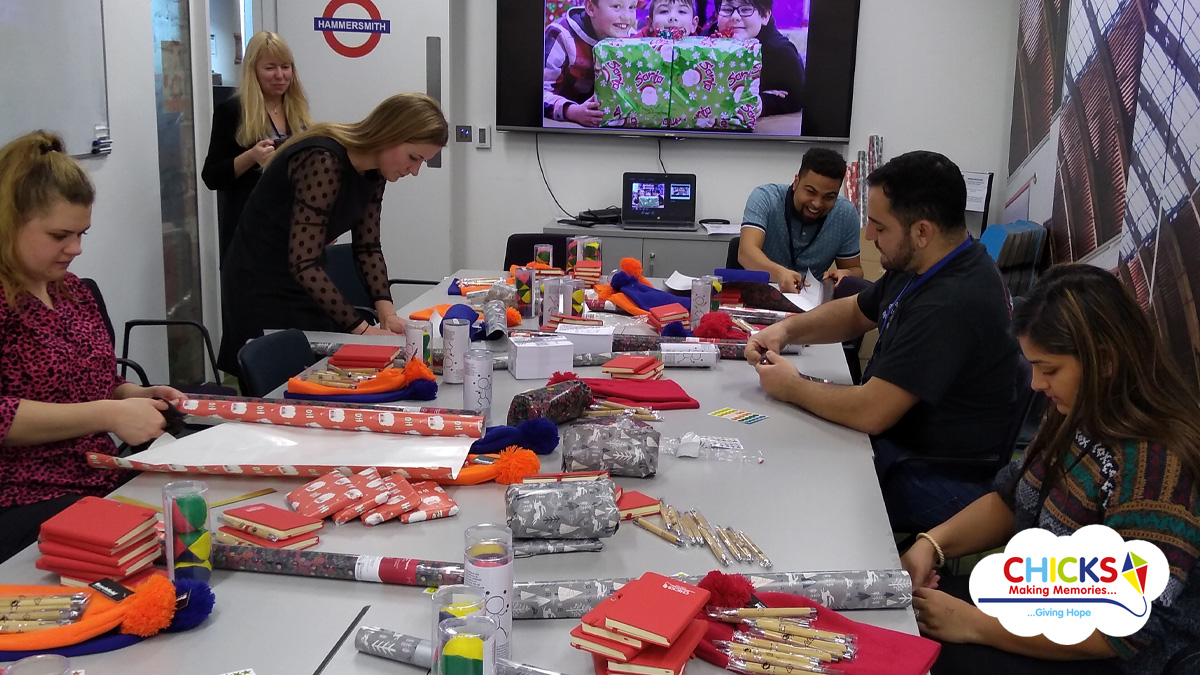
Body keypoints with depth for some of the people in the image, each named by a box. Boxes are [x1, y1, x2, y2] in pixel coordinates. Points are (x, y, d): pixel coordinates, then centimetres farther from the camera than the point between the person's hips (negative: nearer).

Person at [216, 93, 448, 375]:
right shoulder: (323, 162, -27)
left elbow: (367, 247, 4)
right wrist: (361, 329, -29)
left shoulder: (374, 171, -1)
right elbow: (303, 265, -29)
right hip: (263, 289, -8)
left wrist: (386, 311, -10)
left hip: (308, 286, 8)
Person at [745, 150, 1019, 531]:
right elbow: (856, 313, 20)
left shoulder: (951, 303, -30)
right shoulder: (919, 266, 3)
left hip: (939, 484, -9)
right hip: (898, 439, 9)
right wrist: (787, 329, 2)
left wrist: (792, 388, -12)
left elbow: (870, 412, -29)